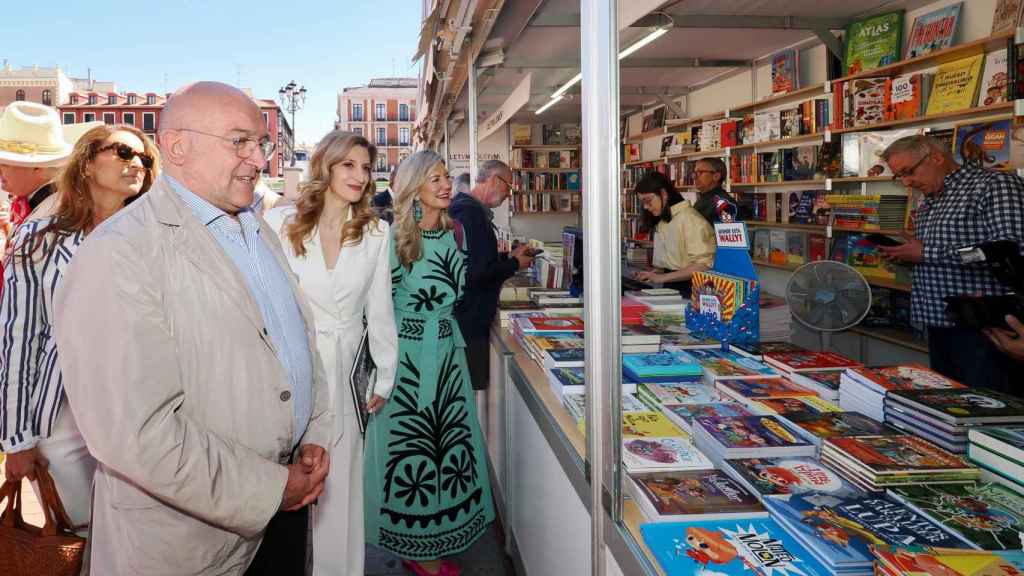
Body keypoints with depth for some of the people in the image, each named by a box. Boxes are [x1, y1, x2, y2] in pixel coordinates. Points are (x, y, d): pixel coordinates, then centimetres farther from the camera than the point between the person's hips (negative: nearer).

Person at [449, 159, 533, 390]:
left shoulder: (465, 207, 15)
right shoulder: (471, 212, -19)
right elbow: (477, 273, -25)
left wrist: (509, 256, 15)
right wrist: (514, 264, -10)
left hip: (470, 317, 11)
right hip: (471, 319, -11)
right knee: (473, 387, -2)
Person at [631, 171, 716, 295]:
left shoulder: (689, 218, -8)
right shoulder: (661, 223, 16)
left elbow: (702, 265, -15)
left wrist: (662, 277, -16)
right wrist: (654, 274, -4)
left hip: (688, 290, -7)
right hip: (670, 288, 7)